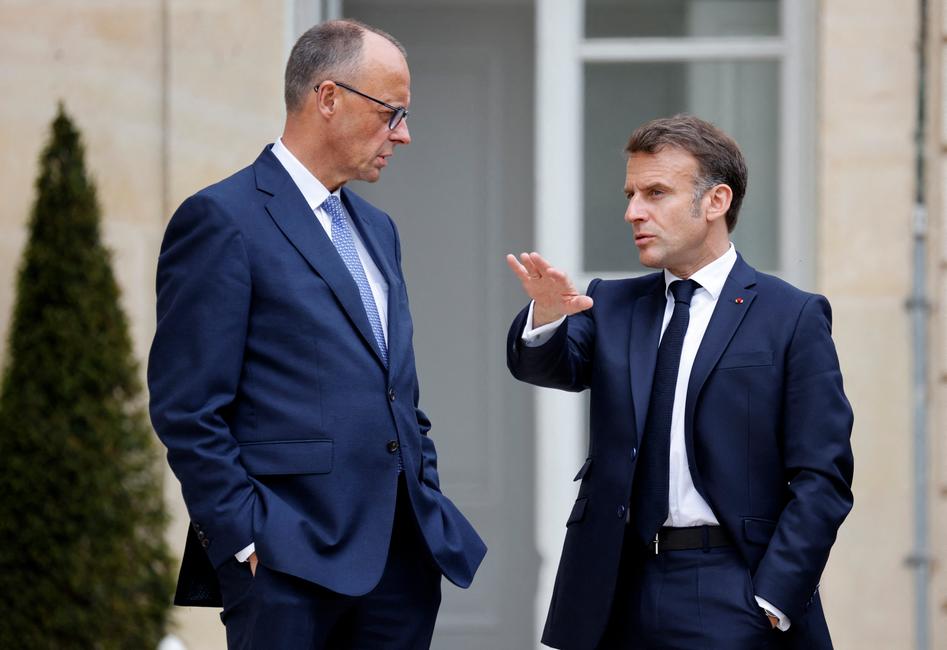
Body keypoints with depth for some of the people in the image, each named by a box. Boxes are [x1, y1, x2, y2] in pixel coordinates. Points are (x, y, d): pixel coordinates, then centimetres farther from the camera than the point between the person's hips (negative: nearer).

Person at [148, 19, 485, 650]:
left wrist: (429, 504, 15)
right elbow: (187, 409, -10)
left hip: (404, 558, 7)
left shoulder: (376, 228, 20)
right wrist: (245, 542, -14)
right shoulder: (222, 219, -6)